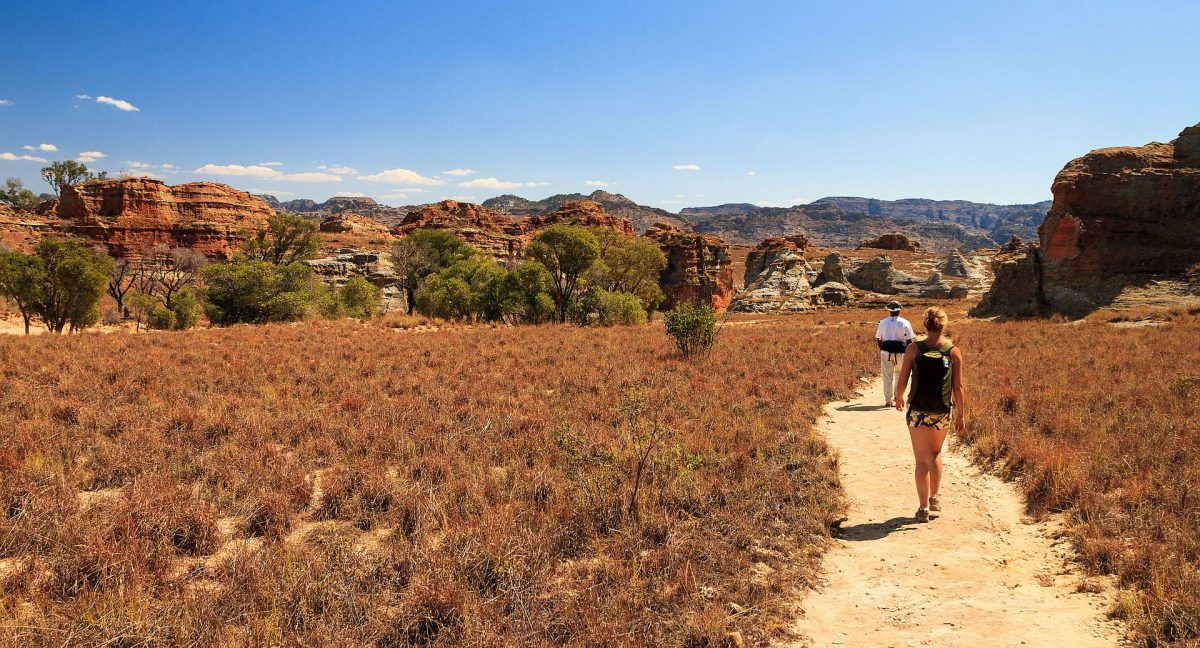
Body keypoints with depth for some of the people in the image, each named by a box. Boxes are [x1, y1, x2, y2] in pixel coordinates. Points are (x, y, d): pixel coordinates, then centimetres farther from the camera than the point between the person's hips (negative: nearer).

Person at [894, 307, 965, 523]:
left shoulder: (914, 348, -6)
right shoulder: (954, 351, -2)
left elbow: (903, 380, -3)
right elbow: (958, 387, -1)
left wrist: (899, 398, 16)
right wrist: (961, 414, 7)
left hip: (918, 411, -2)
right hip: (943, 412, 2)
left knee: (922, 460, 5)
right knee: (935, 454, 24)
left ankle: (924, 509, 5)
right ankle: (934, 498, 30)